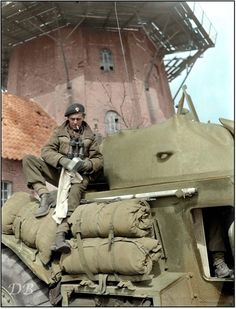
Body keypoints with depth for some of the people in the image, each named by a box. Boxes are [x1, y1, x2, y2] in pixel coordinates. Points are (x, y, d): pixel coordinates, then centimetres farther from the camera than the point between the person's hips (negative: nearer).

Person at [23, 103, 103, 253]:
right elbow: (46, 151, -2)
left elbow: (99, 160, 8)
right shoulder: (59, 132, 11)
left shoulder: (89, 136, 12)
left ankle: (61, 235, -45)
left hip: (79, 174, -1)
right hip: (59, 172, 2)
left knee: (76, 190, -37)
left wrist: (86, 164, -15)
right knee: (28, 159, -15)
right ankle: (45, 196, -27)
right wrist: (62, 160, -22)